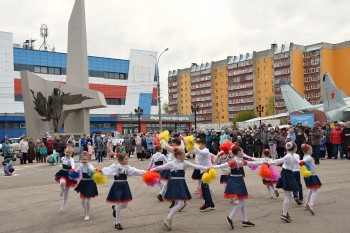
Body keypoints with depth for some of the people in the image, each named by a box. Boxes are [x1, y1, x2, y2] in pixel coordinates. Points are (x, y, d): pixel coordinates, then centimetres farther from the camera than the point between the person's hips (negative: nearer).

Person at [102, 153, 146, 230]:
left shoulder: (127, 167, 4)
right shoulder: (115, 166, -7)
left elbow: (135, 171, -4)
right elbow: (107, 170, -12)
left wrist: (144, 172, -15)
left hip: (124, 186, 5)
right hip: (117, 186, -5)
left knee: (125, 205, 8)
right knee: (119, 204, -4)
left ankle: (115, 208, 43)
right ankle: (117, 223, 11)